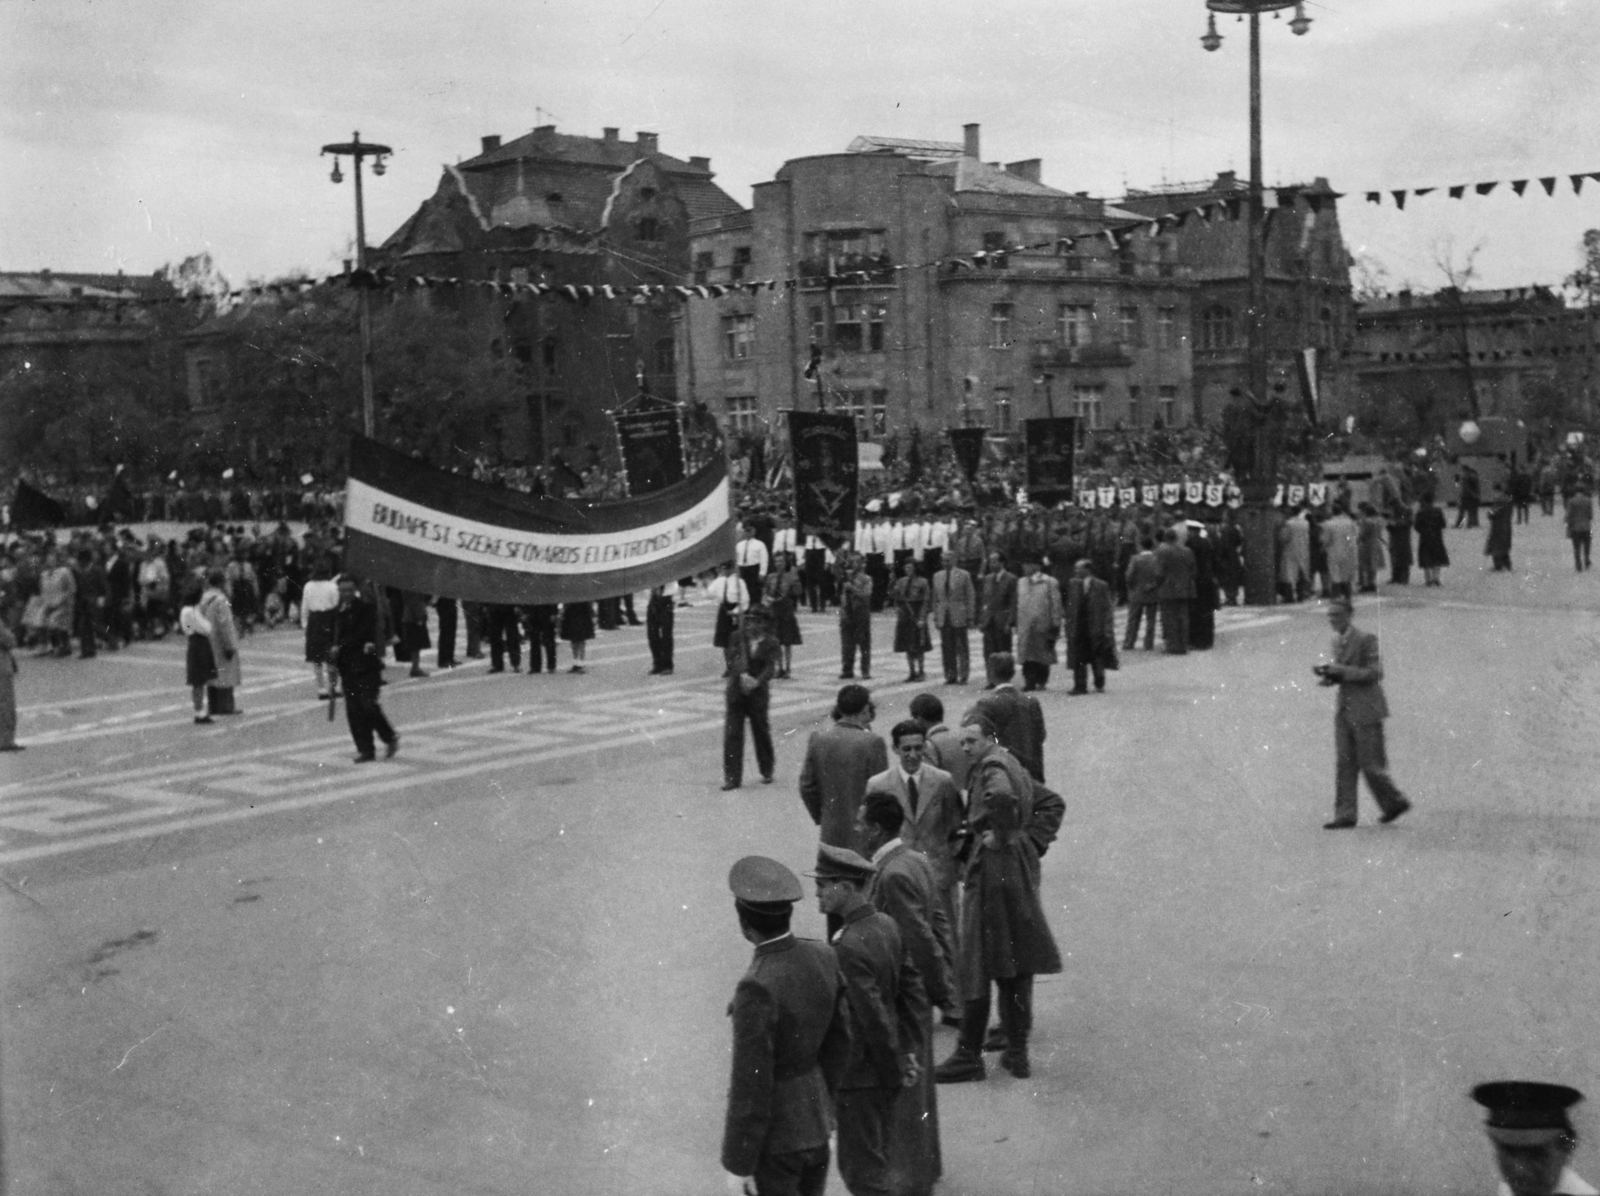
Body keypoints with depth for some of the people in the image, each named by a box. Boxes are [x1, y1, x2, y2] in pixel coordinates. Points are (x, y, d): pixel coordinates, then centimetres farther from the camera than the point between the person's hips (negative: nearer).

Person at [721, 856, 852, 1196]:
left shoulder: (757, 988, -30)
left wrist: (738, 1163, -14)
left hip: (774, 1132, -7)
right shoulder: (822, 956, -8)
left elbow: (751, 1085, -25)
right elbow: (839, 1041, 5)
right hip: (814, 1119, 7)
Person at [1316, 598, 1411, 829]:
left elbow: (1374, 673, -16)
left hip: (1366, 710, -7)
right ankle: (1345, 816, 0)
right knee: (1345, 764, 0)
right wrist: (1331, 675, 1)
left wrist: (1340, 672, -21)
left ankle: (1396, 802, 19)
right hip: (1344, 710, 7)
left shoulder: (1366, 639, -12)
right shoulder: (1337, 640, 12)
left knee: (1370, 764, -2)